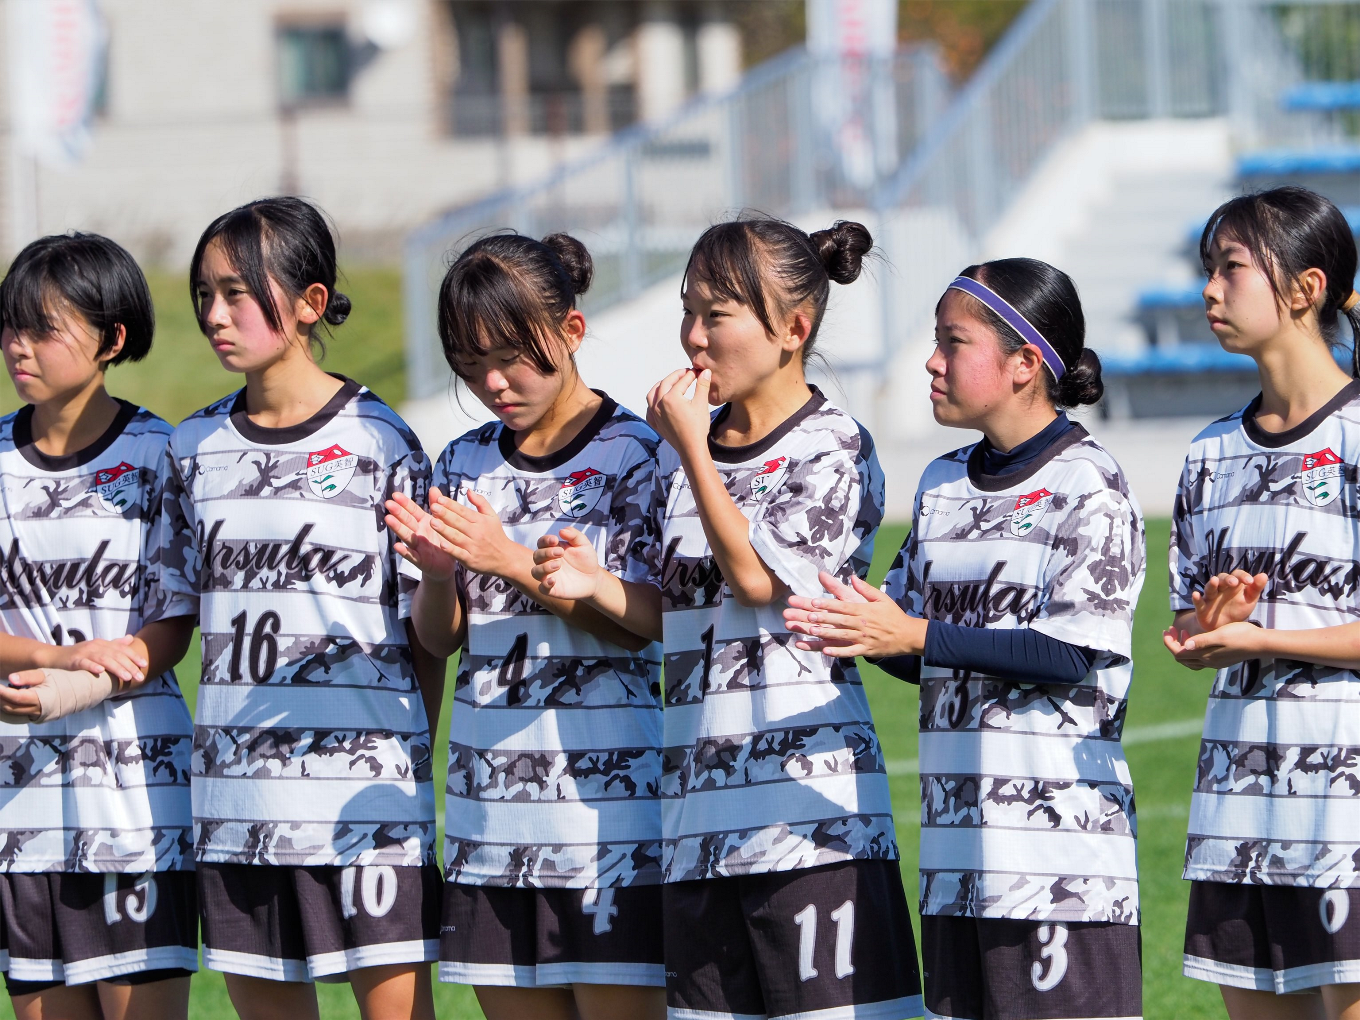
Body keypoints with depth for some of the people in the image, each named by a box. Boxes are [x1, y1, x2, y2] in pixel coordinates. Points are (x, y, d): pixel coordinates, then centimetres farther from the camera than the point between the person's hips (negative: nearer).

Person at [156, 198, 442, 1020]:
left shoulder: (379, 442, -4)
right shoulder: (198, 448, 10)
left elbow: (428, 631, -1)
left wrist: (422, 766, -4)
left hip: (365, 788, -5)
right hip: (235, 791, 5)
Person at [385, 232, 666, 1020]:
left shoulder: (634, 455, -4)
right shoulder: (467, 465, 12)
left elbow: (642, 622, -11)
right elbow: (439, 638, 11)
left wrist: (511, 563, -22)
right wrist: (437, 571, -12)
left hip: (610, 798, -5)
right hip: (491, 801, 5)